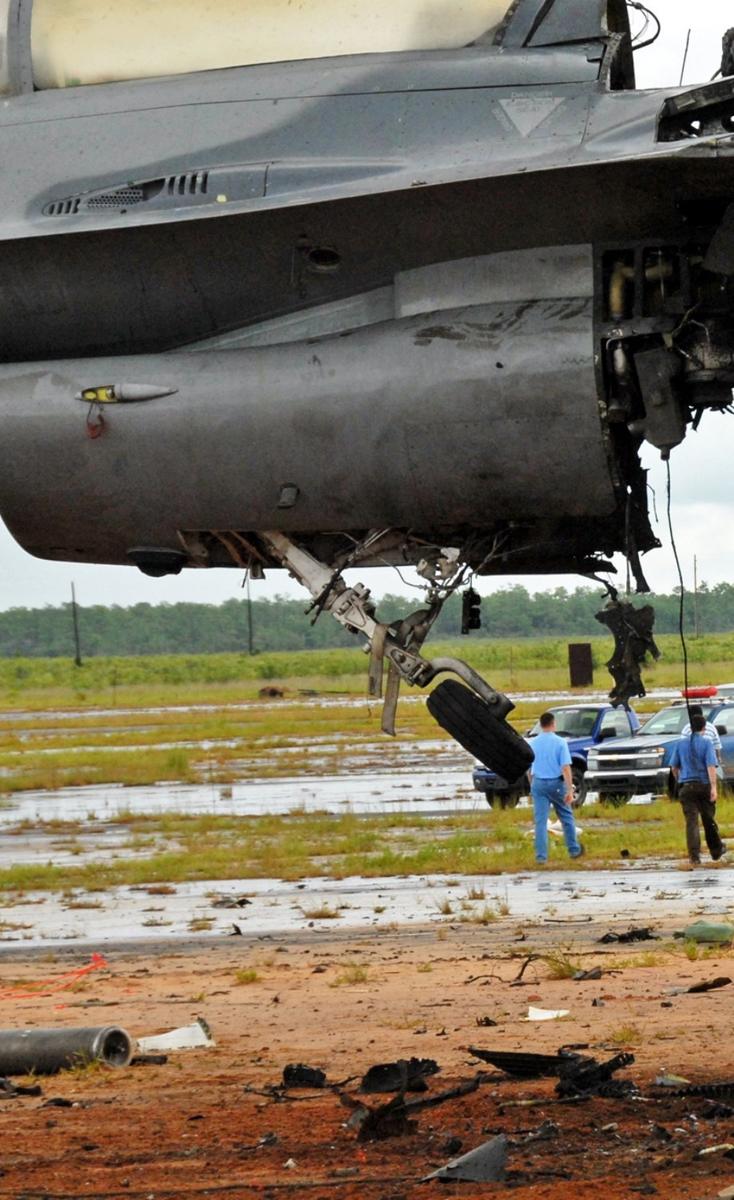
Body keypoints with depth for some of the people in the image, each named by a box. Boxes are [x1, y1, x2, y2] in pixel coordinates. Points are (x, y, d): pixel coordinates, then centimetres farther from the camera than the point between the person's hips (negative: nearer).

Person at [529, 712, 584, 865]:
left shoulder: (533, 743, 2)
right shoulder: (560, 743, -9)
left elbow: (529, 768, 10)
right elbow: (565, 768, -14)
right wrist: (570, 790, -15)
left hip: (538, 783, 2)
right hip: (556, 783, -2)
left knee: (540, 821, 2)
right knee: (566, 817, 15)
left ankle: (541, 855, -3)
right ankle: (574, 850, 23)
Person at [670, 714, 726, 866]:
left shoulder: (680, 744, 5)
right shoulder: (707, 742, -5)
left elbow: (674, 767, 10)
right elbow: (711, 766, -14)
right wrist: (713, 787, -19)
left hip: (687, 786, 1)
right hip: (704, 785, -1)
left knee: (691, 821, -3)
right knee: (709, 820, 14)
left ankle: (694, 856, -15)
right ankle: (716, 851, 30)